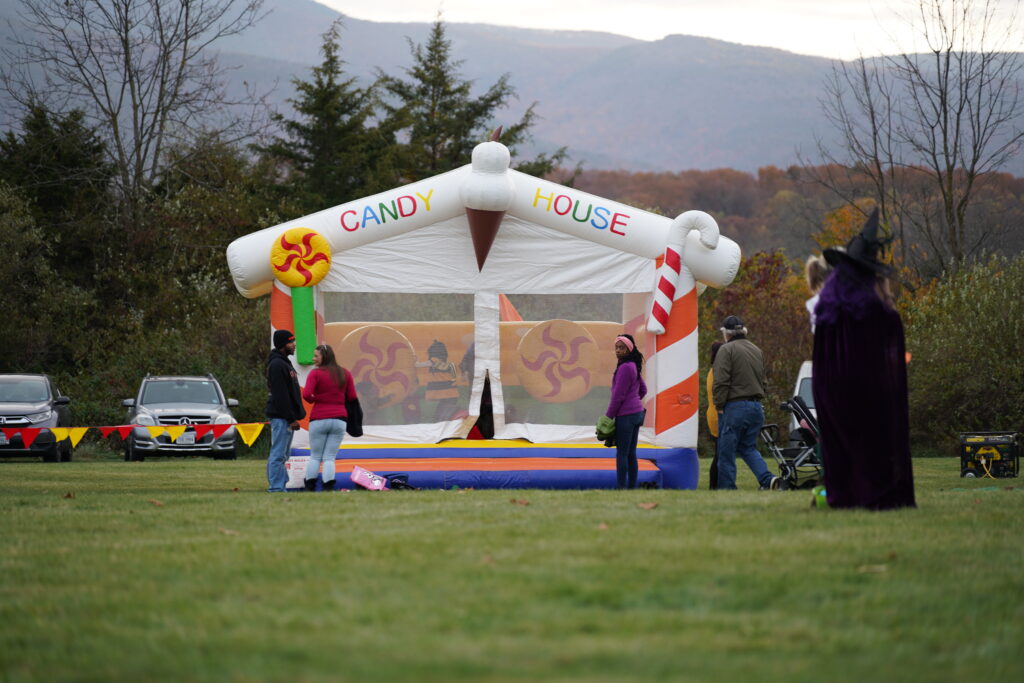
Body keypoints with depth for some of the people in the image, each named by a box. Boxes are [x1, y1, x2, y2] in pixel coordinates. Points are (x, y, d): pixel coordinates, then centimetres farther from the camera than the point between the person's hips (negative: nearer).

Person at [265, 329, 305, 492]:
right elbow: (280, 395, -20)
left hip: (287, 417, 11)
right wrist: (291, 418, -20)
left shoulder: (284, 363, 19)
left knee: (283, 454, 12)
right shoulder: (276, 365, -14)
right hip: (281, 417, -11)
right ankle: (276, 487, -10)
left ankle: (281, 486, 15)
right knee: (278, 453, -10)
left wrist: (294, 416, 17)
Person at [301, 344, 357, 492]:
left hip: (319, 419, -3)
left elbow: (306, 394, -15)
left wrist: (313, 399, 6)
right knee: (330, 457, 6)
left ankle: (309, 488, 4)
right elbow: (352, 397, 7)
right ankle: (328, 488, -5)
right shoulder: (345, 374, 7)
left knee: (315, 457, 9)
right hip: (340, 418, 3)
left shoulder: (315, 374, -5)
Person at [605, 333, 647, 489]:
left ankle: (621, 487, -6)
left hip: (625, 416, -9)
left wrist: (608, 416, -10)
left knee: (621, 454, -6)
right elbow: (643, 390, 24)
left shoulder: (625, 368, -16)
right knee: (631, 454, 11)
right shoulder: (634, 367, 13)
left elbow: (618, 395, -17)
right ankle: (632, 486, 13)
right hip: (637, 412, 9)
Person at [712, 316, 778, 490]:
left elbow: (721, 382, -14)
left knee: (727, 450, 1)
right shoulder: (757, 351, 17)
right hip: (757, 407, 7)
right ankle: (767, 479, -4)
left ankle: (727, 488, 1)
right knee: (748, 447, 15)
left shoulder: (726, 350, -7)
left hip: (735, 408, -7)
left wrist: (719, 406, -8)